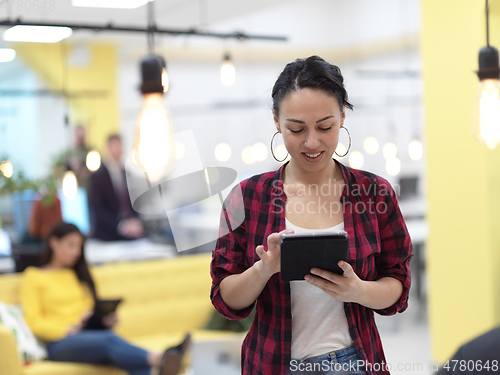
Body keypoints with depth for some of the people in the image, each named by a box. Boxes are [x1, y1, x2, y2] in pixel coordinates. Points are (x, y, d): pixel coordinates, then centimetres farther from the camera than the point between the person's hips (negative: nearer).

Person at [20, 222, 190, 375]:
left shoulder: (79, 275, 28)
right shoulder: (33, 277, 12)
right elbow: (34, 322, 1)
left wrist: (106, 320, 2)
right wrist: (69, 330, -15)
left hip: (90, 334, 4)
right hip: (59, 343, -4)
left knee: (109, 337, -36)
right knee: (109, 340, -37)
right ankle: (158, 360, -64)